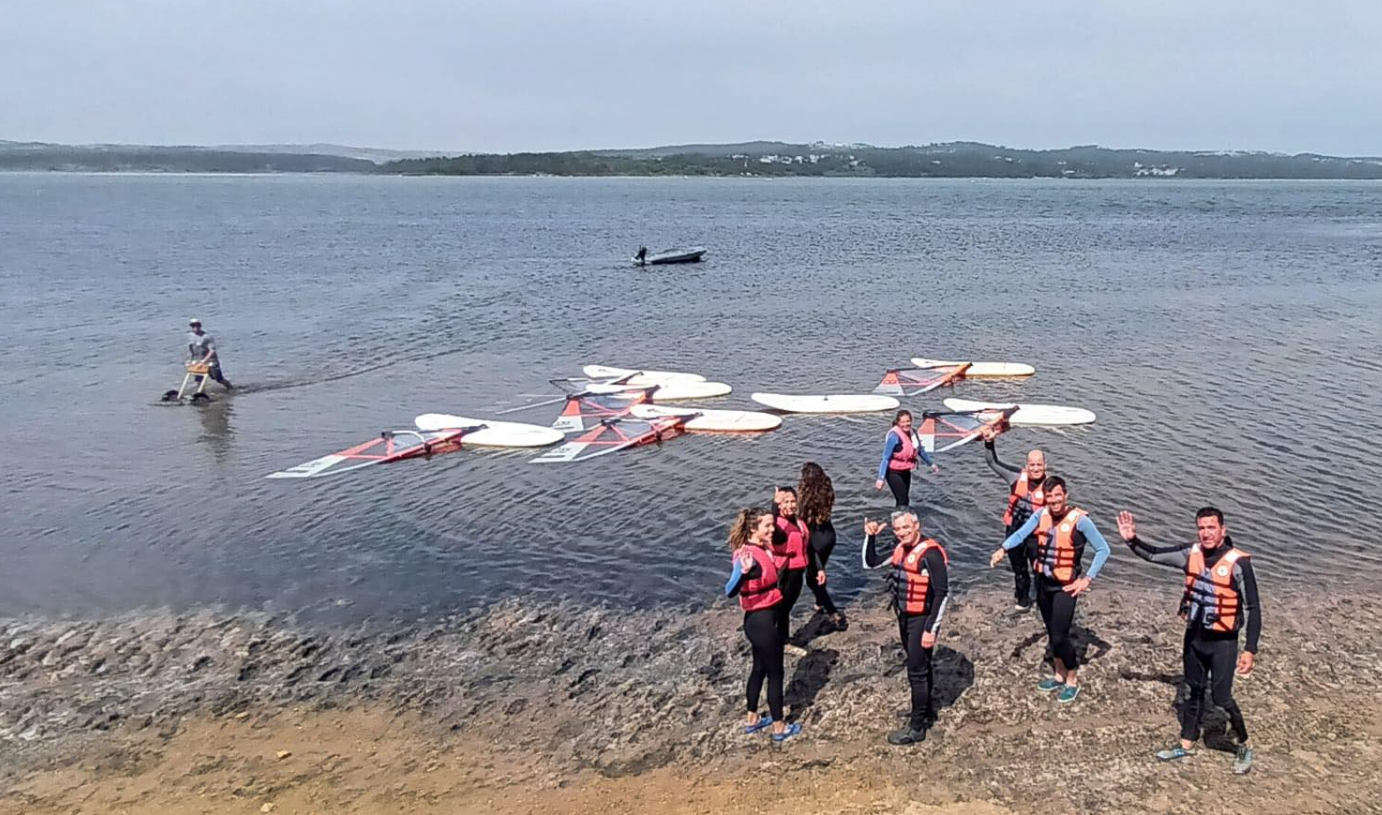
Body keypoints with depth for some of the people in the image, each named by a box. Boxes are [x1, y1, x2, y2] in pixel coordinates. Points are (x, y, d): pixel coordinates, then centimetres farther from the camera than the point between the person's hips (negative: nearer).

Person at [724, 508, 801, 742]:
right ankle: (779, 727, 19)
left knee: (760, 668, 21)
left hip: (763, 618, 9)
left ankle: (752, 719, 35)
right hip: (761, 620, -9)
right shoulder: (748, 555, -25)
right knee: (775, 673, 5)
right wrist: (744, 571, -50)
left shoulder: (762, 548, 2)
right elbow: (730, 591, -33)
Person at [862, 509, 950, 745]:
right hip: (904, 618, 8)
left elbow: (942, 593, -20)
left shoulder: (931, 553, -21)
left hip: (921, 619, -8)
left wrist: (931, 629, -21)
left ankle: (917, 727, 7)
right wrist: (870, 537, -1)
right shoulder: (900, 549, 3)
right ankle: (926, 712, 36)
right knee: (920, 666, 21)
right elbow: (870, 563, 14)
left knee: (917, 672, -2)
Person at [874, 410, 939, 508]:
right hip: (894, 472, -8)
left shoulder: (913, 433, -3)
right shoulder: (894, 436, -24)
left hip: (906, 471, 8)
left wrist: (931, 463, 25)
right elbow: (886, 458, -25)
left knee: (905, 499, 18)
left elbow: (920, 451, 16)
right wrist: (881, 478, -30)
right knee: (902, 500, -12)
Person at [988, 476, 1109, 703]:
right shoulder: (1041, 514, -5)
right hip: (1043, 583, 5)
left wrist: (1088, 579, -15)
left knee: (1060, 637, -5)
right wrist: (1002, 549, -36)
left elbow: (1103, 550, -11)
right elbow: (1021, 533, -17)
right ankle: (1060, 675, 38)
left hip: (1065, 586, -5)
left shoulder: (1079, 519, -17)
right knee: (1052, 633, 18)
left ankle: (1072, 680, 19)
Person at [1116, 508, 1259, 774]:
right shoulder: (1191, 554, -6)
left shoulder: (1238, 562, -20)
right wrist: (1132, 540, -16)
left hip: (1223, 642, -5)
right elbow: (1152, 555, 4)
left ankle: (1244, 747, 21)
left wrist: (1250, 650, -19)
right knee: (1195, 692, 18)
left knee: (1222, 699, -3)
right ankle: (1186, 745, 31)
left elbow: (1253, 608, -16)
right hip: (1194, 636, 5)